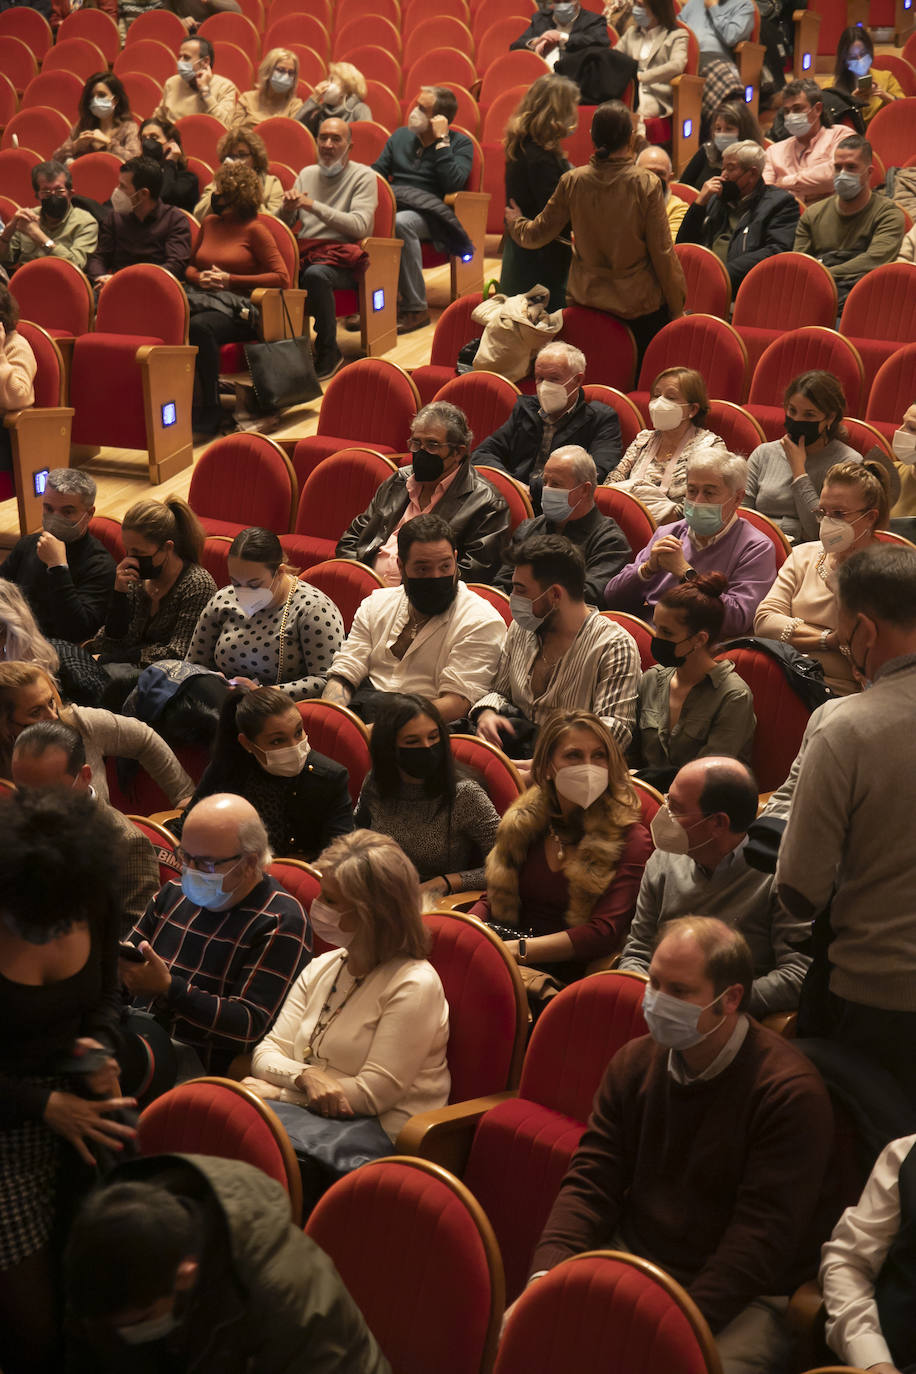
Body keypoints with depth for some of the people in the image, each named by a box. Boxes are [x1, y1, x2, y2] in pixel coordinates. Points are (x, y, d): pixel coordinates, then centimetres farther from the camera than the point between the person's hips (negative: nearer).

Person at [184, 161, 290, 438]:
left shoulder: (254, 231, 2)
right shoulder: (209, 223, 21)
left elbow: (281, 277, -6)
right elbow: (189, 267, 30)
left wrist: (231, 280, -9)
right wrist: (199, 278, 4)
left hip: (239, 310, -5)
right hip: (205, 300, 5)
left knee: (200, 326, -38)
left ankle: (210, 414, -27)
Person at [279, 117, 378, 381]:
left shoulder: (363, 176, 4)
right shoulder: (307, 174, 21)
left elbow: (359, 226, -11)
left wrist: (314, 206, -14)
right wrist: (288, 208, -6)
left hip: (340, 254, -4)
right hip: (303, 250, 4)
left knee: (315, 274, -39)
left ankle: (328, 352, -20)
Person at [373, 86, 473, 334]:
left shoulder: (460, 144, 6)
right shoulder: (401, 135, 23)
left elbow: (453, 184, -11)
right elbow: (377, 172, 22)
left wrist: (441, 141, -10)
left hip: (428, 213, -5)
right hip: (390, 206, 5)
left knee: (401, 222, -40)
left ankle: (415, 308, -30)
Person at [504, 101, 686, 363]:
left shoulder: (572, 182, -7)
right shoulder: (646, 185, -14)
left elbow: (538, 234, 5)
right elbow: (662, 253, -10)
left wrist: (515, 224, 29)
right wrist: (677, 308, 0)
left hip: (585, 300, 3)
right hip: (639, 303, -3)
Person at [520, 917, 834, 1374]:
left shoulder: (790, 1093, -14)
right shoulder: (635, 1062, 5)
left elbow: (762, 1236, -19)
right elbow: (590, 1182, 5)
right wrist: (546, 1274, -13)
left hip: (739, 1299, -5)